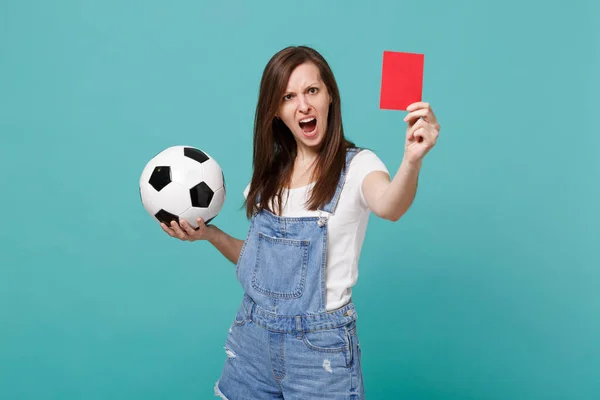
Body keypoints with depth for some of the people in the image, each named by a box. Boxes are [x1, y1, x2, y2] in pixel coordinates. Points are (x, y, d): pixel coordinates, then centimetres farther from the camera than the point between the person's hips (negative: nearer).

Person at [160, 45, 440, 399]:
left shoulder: (356, 165, -11)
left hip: (320, 344, -5)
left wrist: (412, 161, -54)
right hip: (252, 334, 5)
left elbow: (390, 207, -35)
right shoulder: (271, 173, 4)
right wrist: (210, 234, -2)